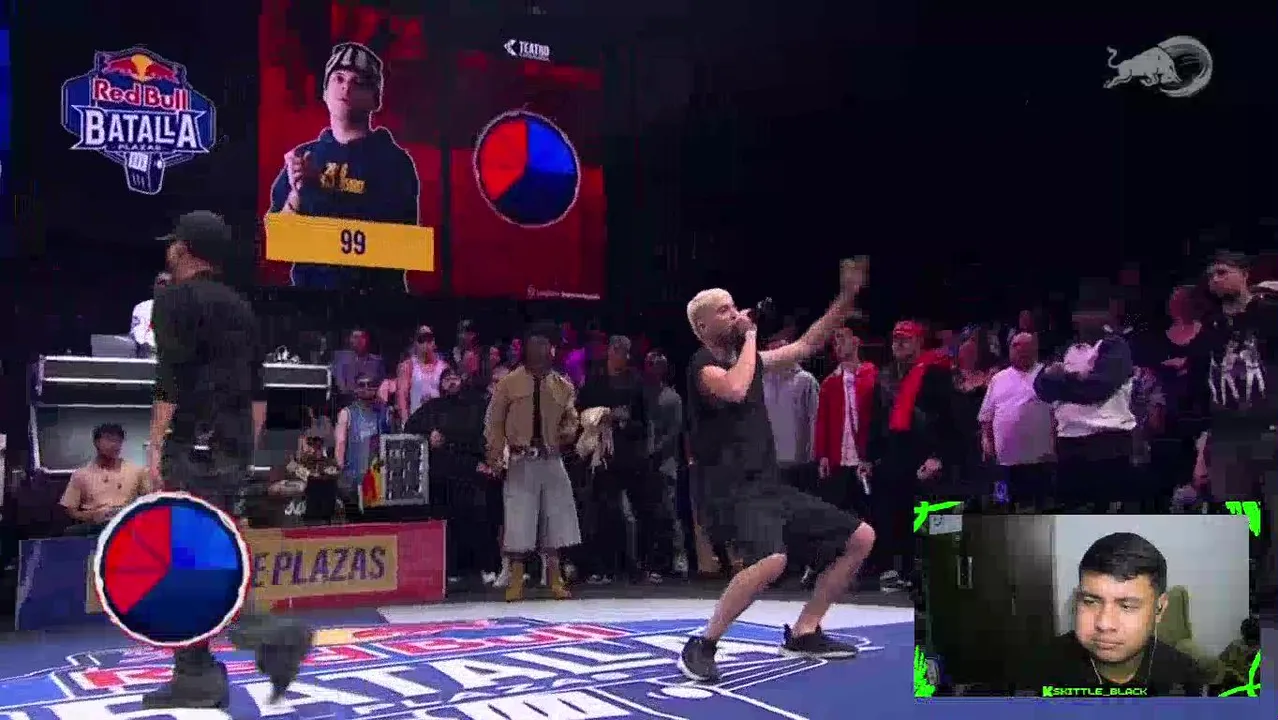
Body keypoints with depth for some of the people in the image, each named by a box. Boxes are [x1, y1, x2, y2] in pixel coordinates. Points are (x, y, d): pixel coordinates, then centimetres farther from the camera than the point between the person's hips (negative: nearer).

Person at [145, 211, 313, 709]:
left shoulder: (176, 299, -4)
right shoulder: (239, 308, 19)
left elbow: (170, 380, -14)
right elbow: (257, 389, 19)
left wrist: (156, 447, -13)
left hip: (196, 444, -8)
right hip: (233, 445, 8)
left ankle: (273, 635, -19)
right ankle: (195, 675, 8)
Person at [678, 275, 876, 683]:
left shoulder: (748, 357, 16)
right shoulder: (703, 365, -9)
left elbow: (806, 346, 24)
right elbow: (735, 390, -31)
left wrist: (848, 297, 19)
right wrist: (750, 337, -15)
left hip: (770, 486, 9)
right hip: (732, 491, -9)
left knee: (860, 537, 9)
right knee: (772, 559, -37)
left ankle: (803, 632, 16)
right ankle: (701, 646, -18)